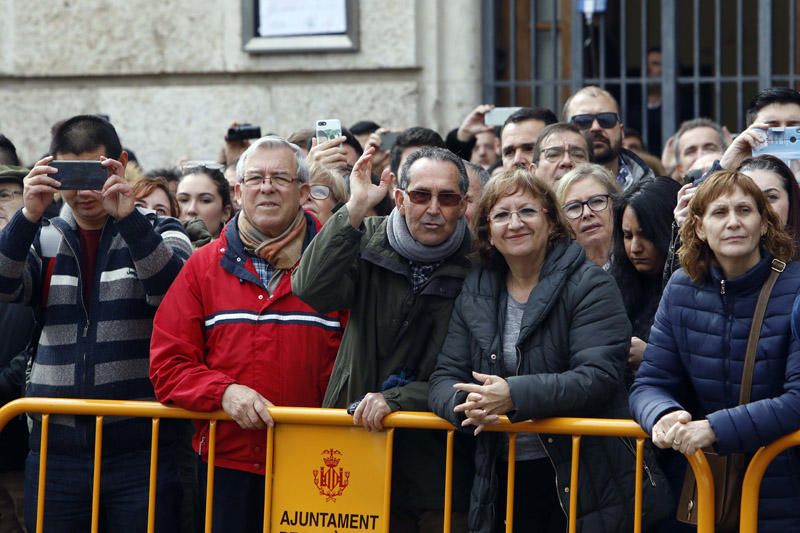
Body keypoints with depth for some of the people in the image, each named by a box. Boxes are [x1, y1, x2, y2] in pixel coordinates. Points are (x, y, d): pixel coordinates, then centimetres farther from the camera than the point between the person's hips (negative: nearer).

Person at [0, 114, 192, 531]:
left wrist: (127, 217, -25)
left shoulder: (157, 232, 5)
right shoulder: (42, 239, 12)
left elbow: (179, 291, -15)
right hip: (55, 451, 2)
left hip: (140, 449, -2)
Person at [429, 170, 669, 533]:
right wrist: (466, 405, -18)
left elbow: (598, 376, -17)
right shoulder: (475, 293, 11)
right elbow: (445, 379, 7)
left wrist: (515, 395, -28)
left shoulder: (589, 285, -5)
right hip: (503, 481, 4)